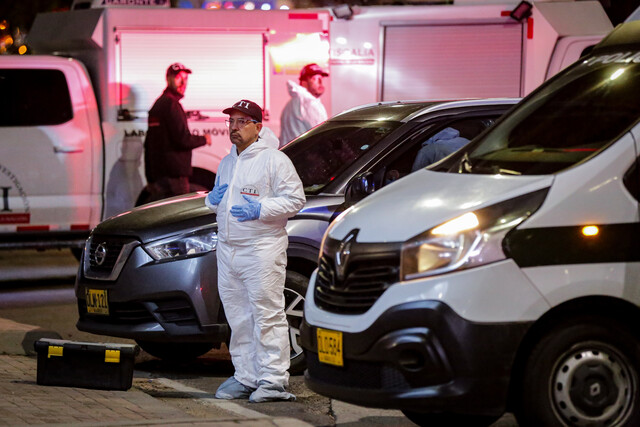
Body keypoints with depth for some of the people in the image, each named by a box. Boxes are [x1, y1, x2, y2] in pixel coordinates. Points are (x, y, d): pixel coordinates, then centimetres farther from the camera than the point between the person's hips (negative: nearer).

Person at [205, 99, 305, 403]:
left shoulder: (273, 160, -5)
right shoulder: (226, 163, 19)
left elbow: (294, 200, -10)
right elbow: (215, 200, 31)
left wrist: (259, 209, -21)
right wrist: (213, 199, 7)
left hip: (262, 249, -8)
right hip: (227, 249, 8)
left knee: (267, 315, -9)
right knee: (238, 317, 10)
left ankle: (274, 380, -8)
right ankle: (245, 377, 16)